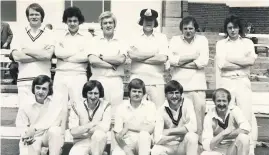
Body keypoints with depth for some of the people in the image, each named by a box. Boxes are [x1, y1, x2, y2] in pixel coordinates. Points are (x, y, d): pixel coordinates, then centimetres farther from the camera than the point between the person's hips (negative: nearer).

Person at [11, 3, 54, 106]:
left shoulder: (49, 35, 7)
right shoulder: (20, 36, 11)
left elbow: (48, 55, -9)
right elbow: (16, 56, -4)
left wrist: (27, 51, -3)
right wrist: (41, 54, -5)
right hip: (24, 81, 1)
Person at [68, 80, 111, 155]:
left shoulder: (105, 105, -7)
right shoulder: (77, 106, -5)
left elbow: (105, 128, -20)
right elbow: (73, 132, -13)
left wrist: (82, 129, -13)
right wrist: (94, 123, -18)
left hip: (99, 143, 0)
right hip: (81, 143, 0)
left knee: (99, 134, -34)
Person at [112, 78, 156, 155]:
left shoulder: (150, 105, 0)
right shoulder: (121, 107, 3)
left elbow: (150, 129, -15)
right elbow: (117, 134, -3)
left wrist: (128, 127, -18)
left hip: (144, 144, 1)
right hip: (125, 143, -1)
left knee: (144, 134, -33)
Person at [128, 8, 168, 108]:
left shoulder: (162, 38, 9)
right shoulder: (134, 37, 9)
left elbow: (163, 58, -6)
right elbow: (132, 55, -10)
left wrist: (140, 57, -5)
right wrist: (154, 53, -6)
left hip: (156, 81, 0)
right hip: (137, 80, 0)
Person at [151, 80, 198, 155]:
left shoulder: (187, 103, -10)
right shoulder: (162, 110, -11)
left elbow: (193, 127, -26)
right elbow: (157, 139, -20)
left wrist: (170, 131, -20)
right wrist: (180, 134, -22)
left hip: (185, 145, 0)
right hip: (168, 146, 0)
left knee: (191, 136, -32)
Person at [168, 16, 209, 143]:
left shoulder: (202, 40, 9)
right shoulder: (175, 40, 12)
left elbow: (203, 61, -5)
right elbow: (171, 60, -3)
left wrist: (180, 62, -5)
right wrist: (192, 57, -7)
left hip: (197, 84, 0)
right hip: (179, 83, 1)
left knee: (199, 111, -9)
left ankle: (199, 138, -1)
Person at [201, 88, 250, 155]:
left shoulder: (234, 110, -11)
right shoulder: (209, 117, -11)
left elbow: (246, 128, -29)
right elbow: (207, 146, -18)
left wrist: (226, 136, -23)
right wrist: (223, 134, -27)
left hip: (234, 149, 0)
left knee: (243, 137, -31)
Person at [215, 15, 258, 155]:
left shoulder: (247, 42, 11)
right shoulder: (221, 44, 9)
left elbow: (251, 60, -7)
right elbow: (221, 64, -6)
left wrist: (230, 59, -9)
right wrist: (243, 63, -7)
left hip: (243, 82, 0)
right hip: (226, 82, 0)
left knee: (246, 114, -7)